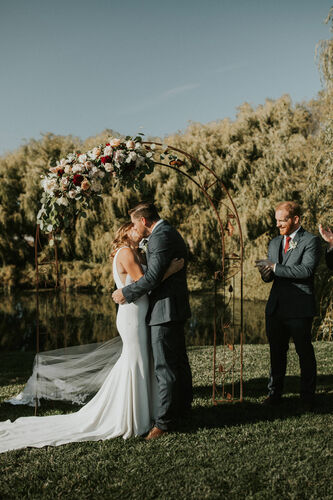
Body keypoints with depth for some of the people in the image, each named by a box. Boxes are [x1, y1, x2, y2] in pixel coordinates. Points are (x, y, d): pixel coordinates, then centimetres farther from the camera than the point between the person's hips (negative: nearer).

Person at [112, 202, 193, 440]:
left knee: (165, 366, -7)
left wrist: (126, 293, -11)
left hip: (165, 308, -11)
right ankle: (182, 407, 33)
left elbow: (153, 277, -21)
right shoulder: (170, 232, 17)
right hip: (175, 307, 11)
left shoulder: (160, 236, -17)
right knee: (178, 360, 20)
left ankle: (164, 421, -2)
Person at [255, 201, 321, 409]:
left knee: (305, 352, 2)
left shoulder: (311, 241, -5)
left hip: (299, 308, -6)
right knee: (276, 352, 13)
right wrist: (266, 273, -5)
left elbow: (306, 269, -20)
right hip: (276, 307, 6)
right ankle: (275, 393, 23)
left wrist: (275, 267, -18)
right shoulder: (275, 243, 17)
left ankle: (308, 397, 13)